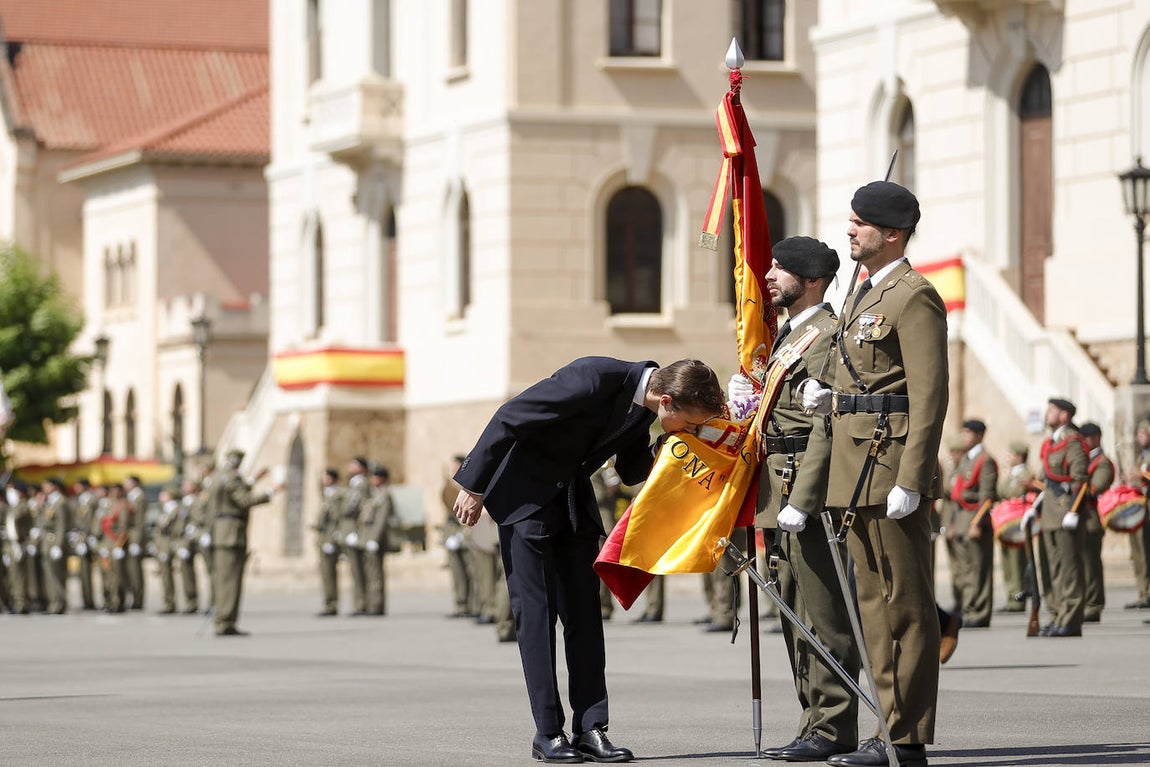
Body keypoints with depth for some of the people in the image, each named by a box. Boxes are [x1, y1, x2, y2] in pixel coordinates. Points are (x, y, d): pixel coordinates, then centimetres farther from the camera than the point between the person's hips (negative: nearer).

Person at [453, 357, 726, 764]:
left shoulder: (643, 403, -4)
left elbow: (630, 471, 10)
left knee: (584, 613, 0)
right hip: (524, 491, -7)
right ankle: (548, 734, -5)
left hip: (573, 498, 7)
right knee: (536, 611, -7)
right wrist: (474, 486, -16)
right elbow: (509, 417, -23)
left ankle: (591, 730, -1)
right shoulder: (595, 379, -29)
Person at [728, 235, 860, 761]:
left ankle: (831, 730, -5)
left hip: (808, 492, -10)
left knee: (821, 616, -7)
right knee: (795, 615, 13)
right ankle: (818, 723, 18)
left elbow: (825, 428, -18)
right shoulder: (787, 335, 20)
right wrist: (747, 397, 6)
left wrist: (801, 502, -22)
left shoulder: (826, 337, -12)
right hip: (779, 494, 10)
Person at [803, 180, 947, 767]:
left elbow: (929, 396, -17)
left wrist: (910, 481, -22)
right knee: (874, 602, 11)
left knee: (904, 605, -6)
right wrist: (828, 399, 7)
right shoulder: (866, 295, 19)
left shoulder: (914, 298, -11)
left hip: (890, 468, -10)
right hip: (858, 473, 10)